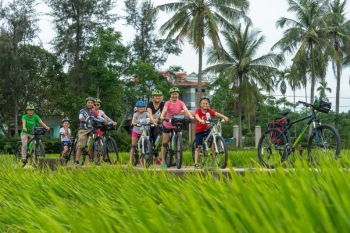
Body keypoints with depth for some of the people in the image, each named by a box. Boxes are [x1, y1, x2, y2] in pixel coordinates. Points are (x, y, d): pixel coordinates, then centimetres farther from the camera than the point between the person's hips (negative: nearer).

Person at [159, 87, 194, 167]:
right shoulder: (168, 103, -11)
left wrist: (191, 116, -40)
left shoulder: (181, 103, -5)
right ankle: (163, 161, 10)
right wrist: (162, 116, -50)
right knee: (165, 143, 2)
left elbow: (186, 110, -20)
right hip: (167, 125, -2)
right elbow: (164, 110, -28)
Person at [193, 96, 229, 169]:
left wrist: (224, 117, -40)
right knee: (198, 147, -1)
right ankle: (196, 163, 6)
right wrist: (200, 120, -61)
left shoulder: (209, 111, -7)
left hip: (207, 129, 3)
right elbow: (196, 116, -39)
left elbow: (216, 113, -23)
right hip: (199, 130, -3)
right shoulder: (198, 110, -17)